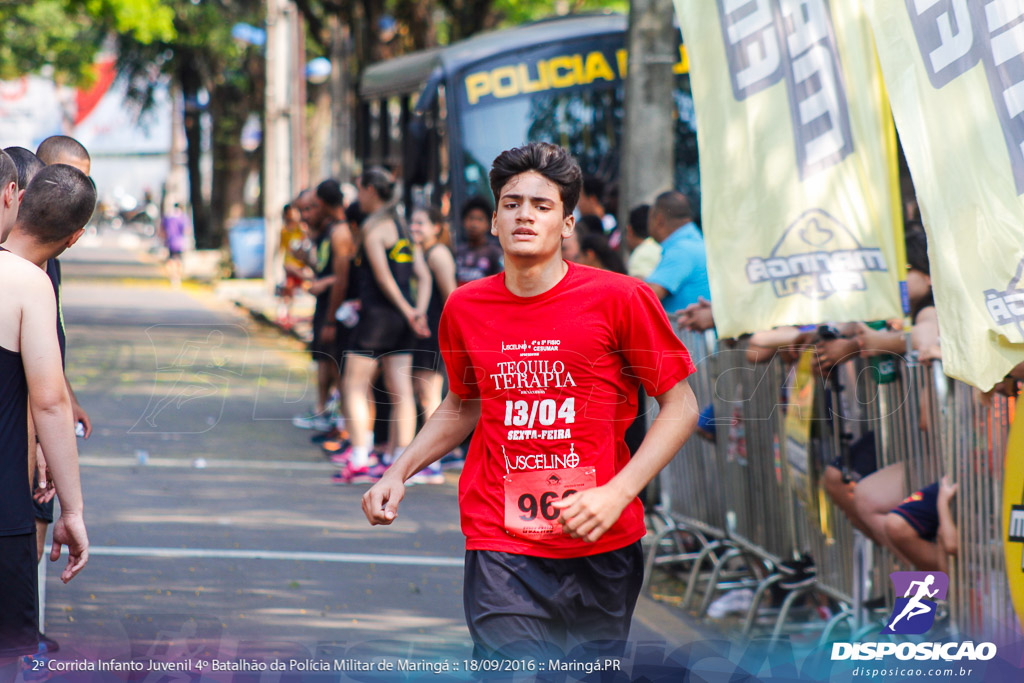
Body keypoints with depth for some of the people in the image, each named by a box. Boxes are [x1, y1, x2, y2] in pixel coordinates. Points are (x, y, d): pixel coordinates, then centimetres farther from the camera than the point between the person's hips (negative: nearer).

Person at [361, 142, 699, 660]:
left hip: (603, 546, 0)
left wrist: (617, 494, -11)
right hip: (502, 550, 1)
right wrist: (398, 472, 12)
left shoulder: (619, 299, -5)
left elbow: (681, 406, 0)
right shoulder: (465, 308, 5)